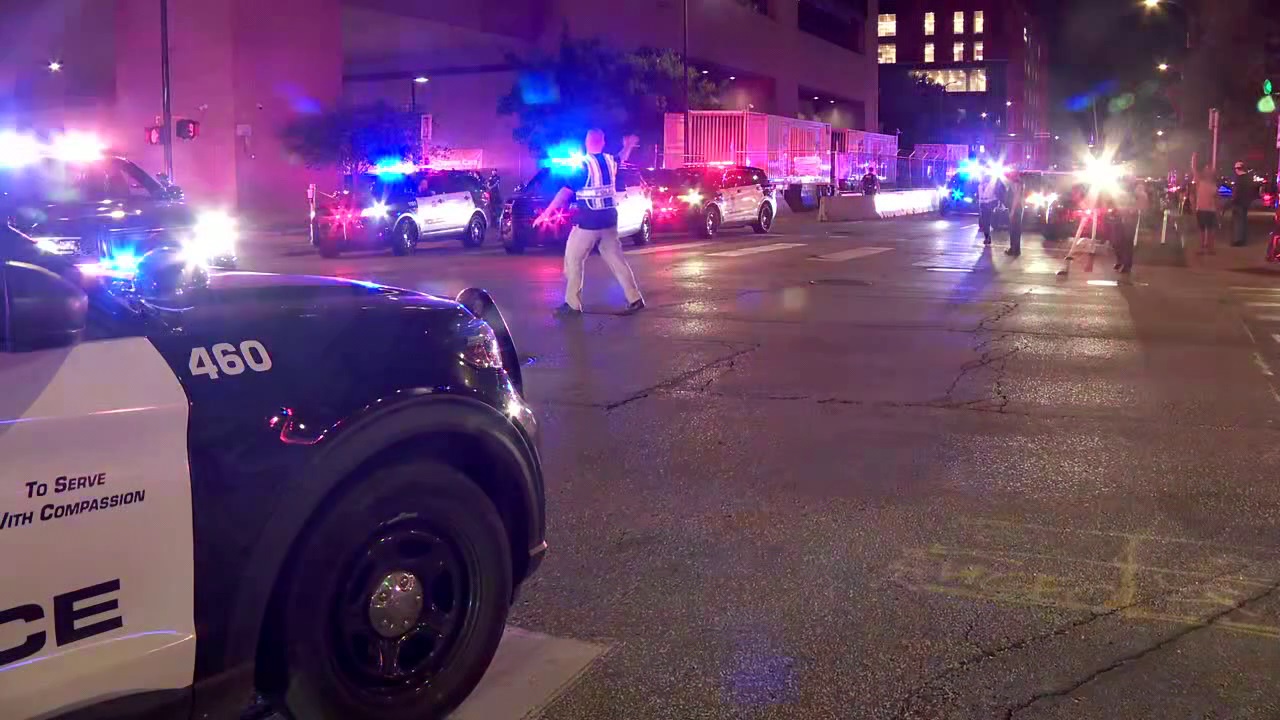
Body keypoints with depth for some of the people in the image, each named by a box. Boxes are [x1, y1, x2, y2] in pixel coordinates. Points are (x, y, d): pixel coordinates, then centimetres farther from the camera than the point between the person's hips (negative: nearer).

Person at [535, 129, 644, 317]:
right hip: (609, 220, 6)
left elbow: (566, 191, -14)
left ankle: (573, 304, 1)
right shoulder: (610, 161, 8)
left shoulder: (583, 164, -11)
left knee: (573, 260, 3)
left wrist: (547, 212, -11)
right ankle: (634, 299, 10)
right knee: (616, 259, 12)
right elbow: (621, 160, 33)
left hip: (588, 222, -6)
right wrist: (628, 147, 54)